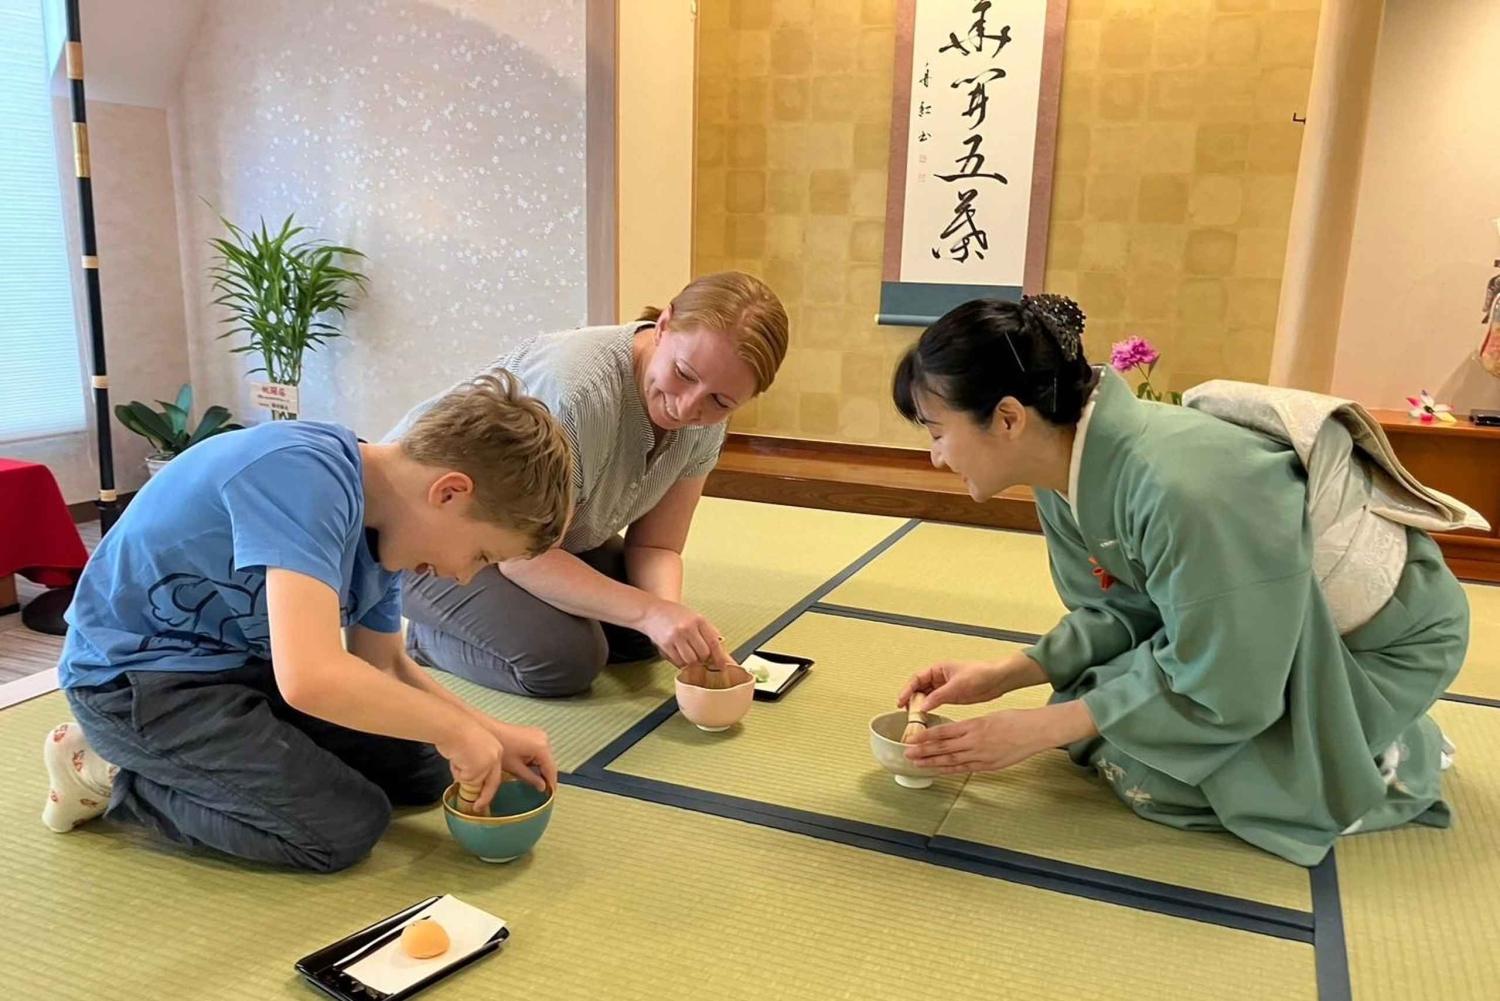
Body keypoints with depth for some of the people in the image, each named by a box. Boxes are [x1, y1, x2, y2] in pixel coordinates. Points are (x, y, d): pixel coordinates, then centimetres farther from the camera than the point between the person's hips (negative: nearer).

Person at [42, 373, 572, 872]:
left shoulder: (385, 518, -4)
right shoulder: (303, 476, -32)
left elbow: (385, 668, 7)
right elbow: (311, 679, -41)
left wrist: (491, 734, -7)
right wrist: (455, 730, -27)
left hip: (243, 663, 8)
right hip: (136, 674, -8)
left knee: (424, 773, 6)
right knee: (346, 826, -15)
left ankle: (199, 754, 14)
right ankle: (107, 772, 2)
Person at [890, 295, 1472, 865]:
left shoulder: (1181, 490, -39)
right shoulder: (1078, 467, -13)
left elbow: (1220, 696, -27)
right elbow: (1119, 612, 0)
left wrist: (1034, 731, -23)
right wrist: (1001, 677, -11)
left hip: (1382, 637, -7)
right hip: (1270, 621, 7)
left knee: (1146, 770, -14)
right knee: (1098, 712, 5)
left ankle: (1379, 759, 6)